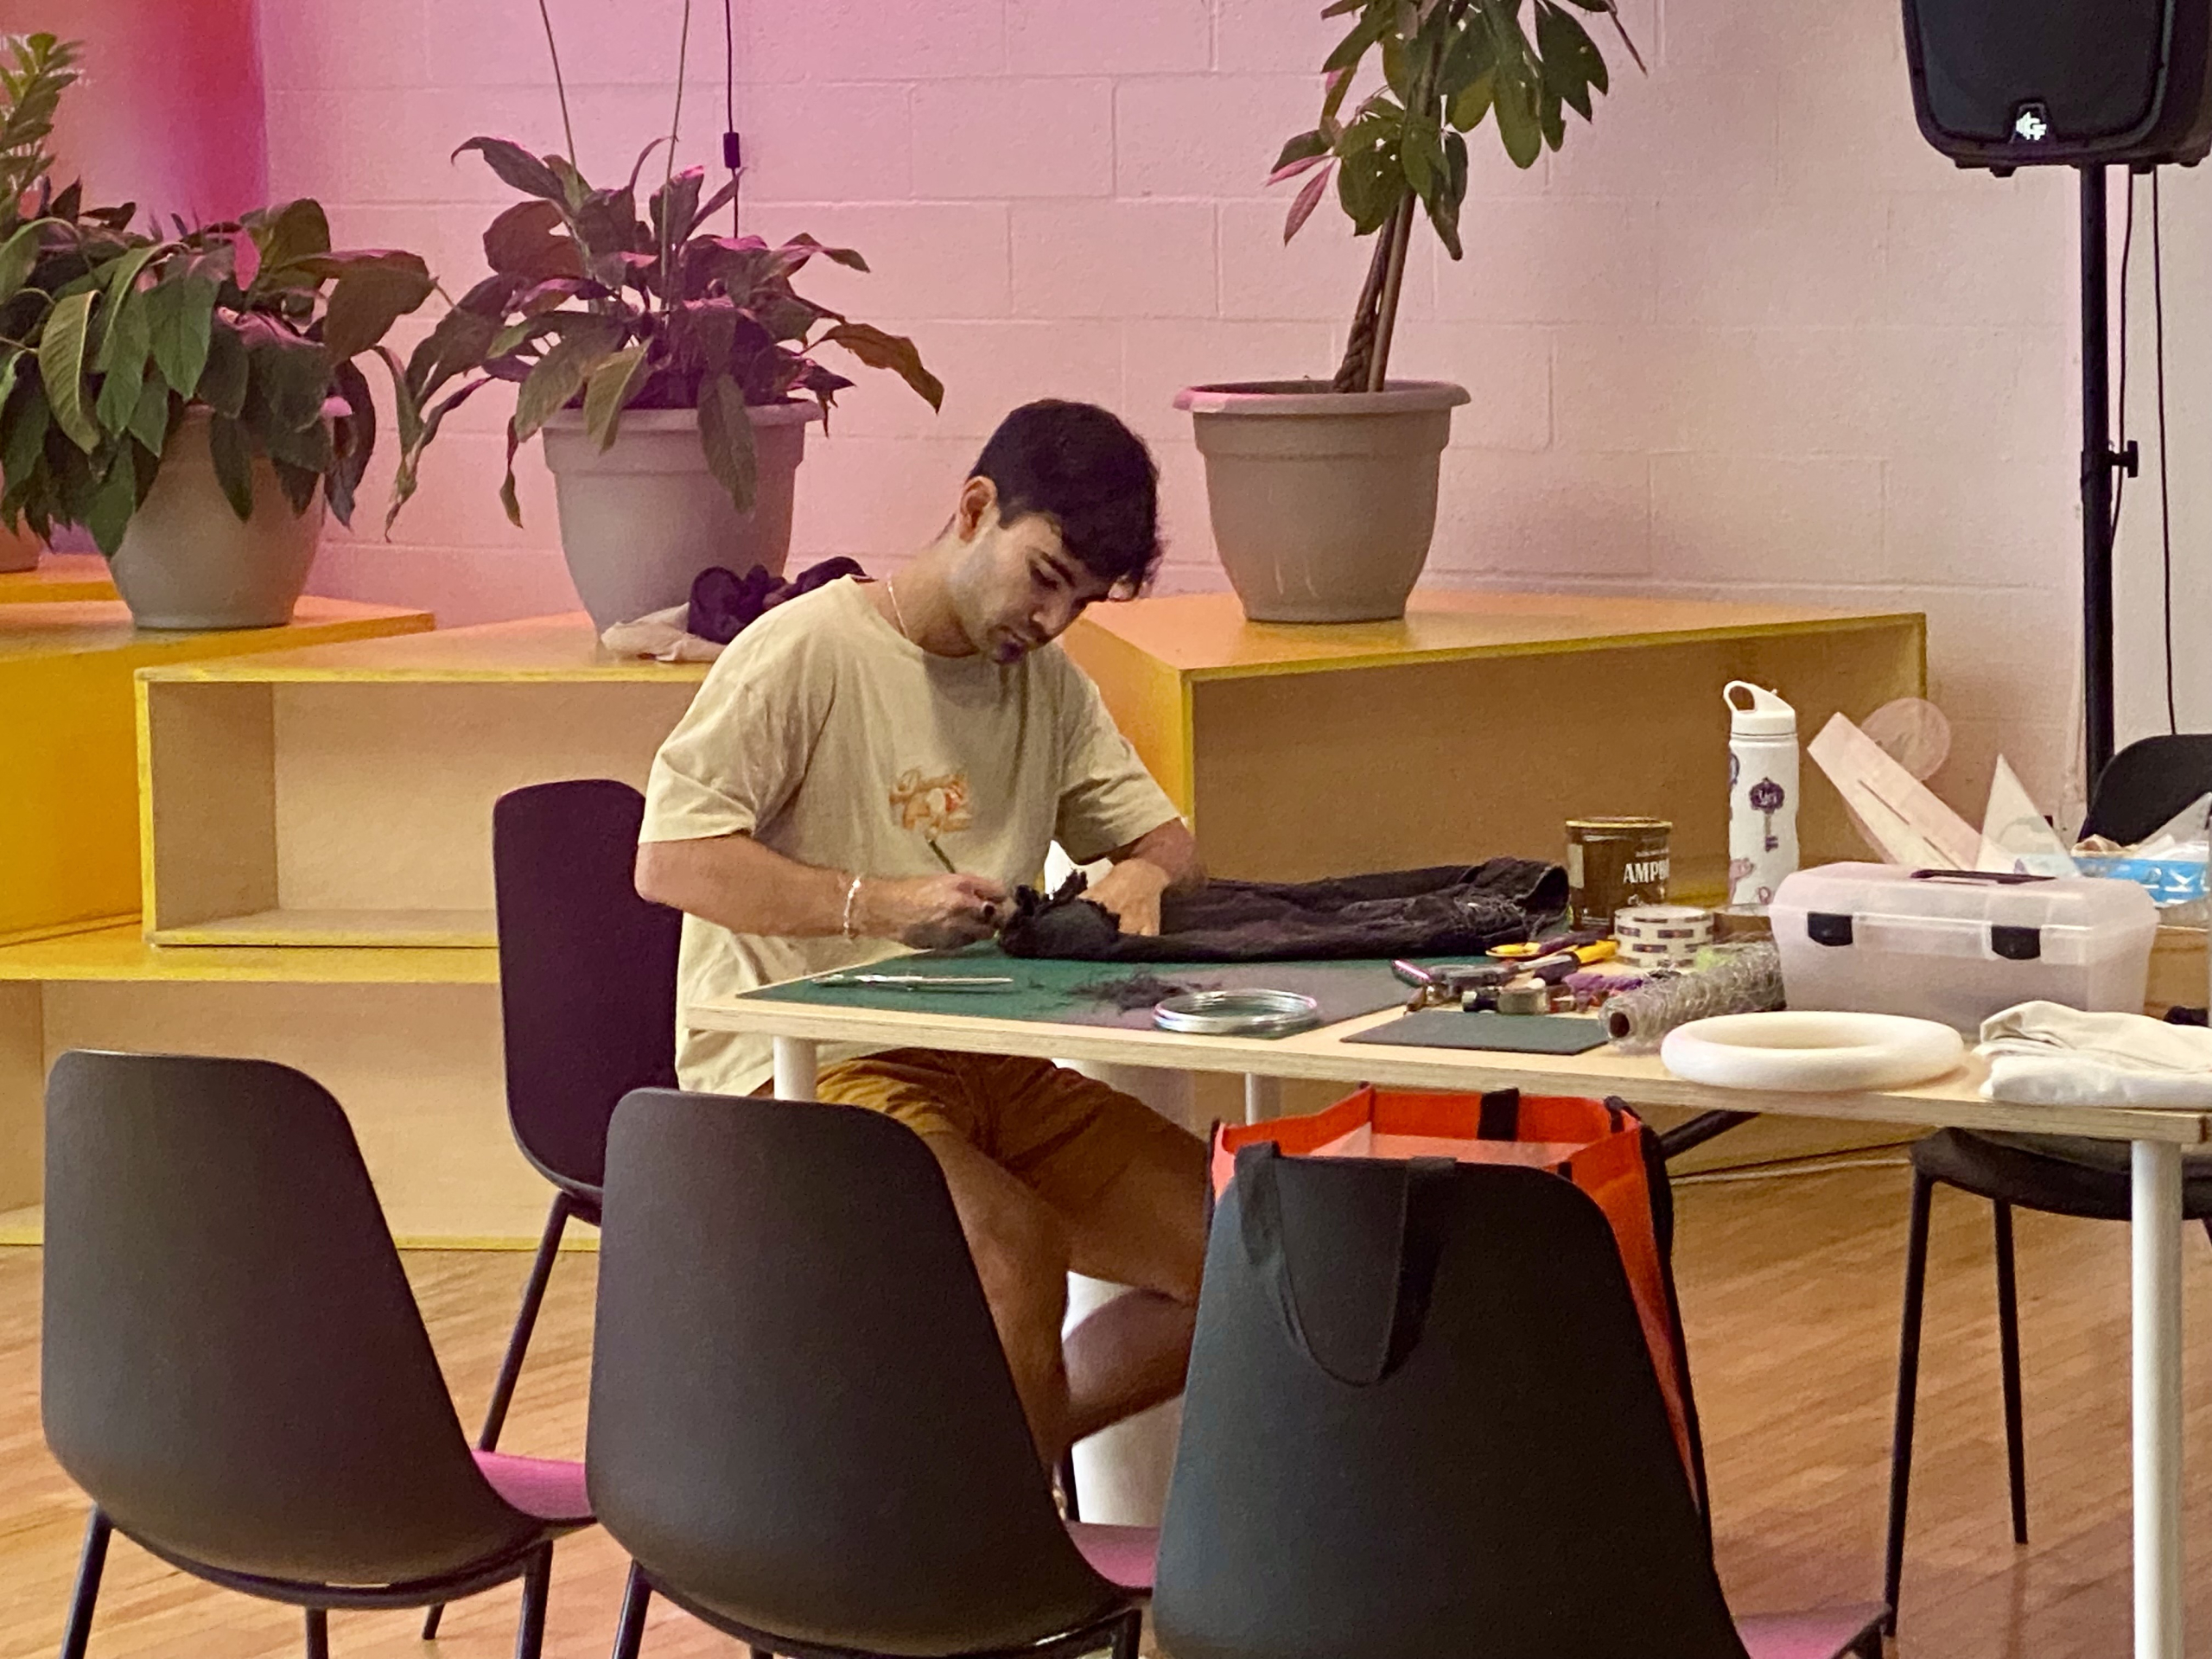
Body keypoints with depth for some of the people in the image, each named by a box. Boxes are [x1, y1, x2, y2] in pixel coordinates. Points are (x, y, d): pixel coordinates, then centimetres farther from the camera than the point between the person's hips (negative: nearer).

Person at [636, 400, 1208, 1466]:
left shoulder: (1048, 683, 15)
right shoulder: (805, 652, -9)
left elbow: (1165, 839, 20)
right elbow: (668, 861, -16)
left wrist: (1141, 876, -6)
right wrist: (878, 905, -28)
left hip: (988, 1068, 8)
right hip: (804, 1068, -8)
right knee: (1017, 1247, -34)